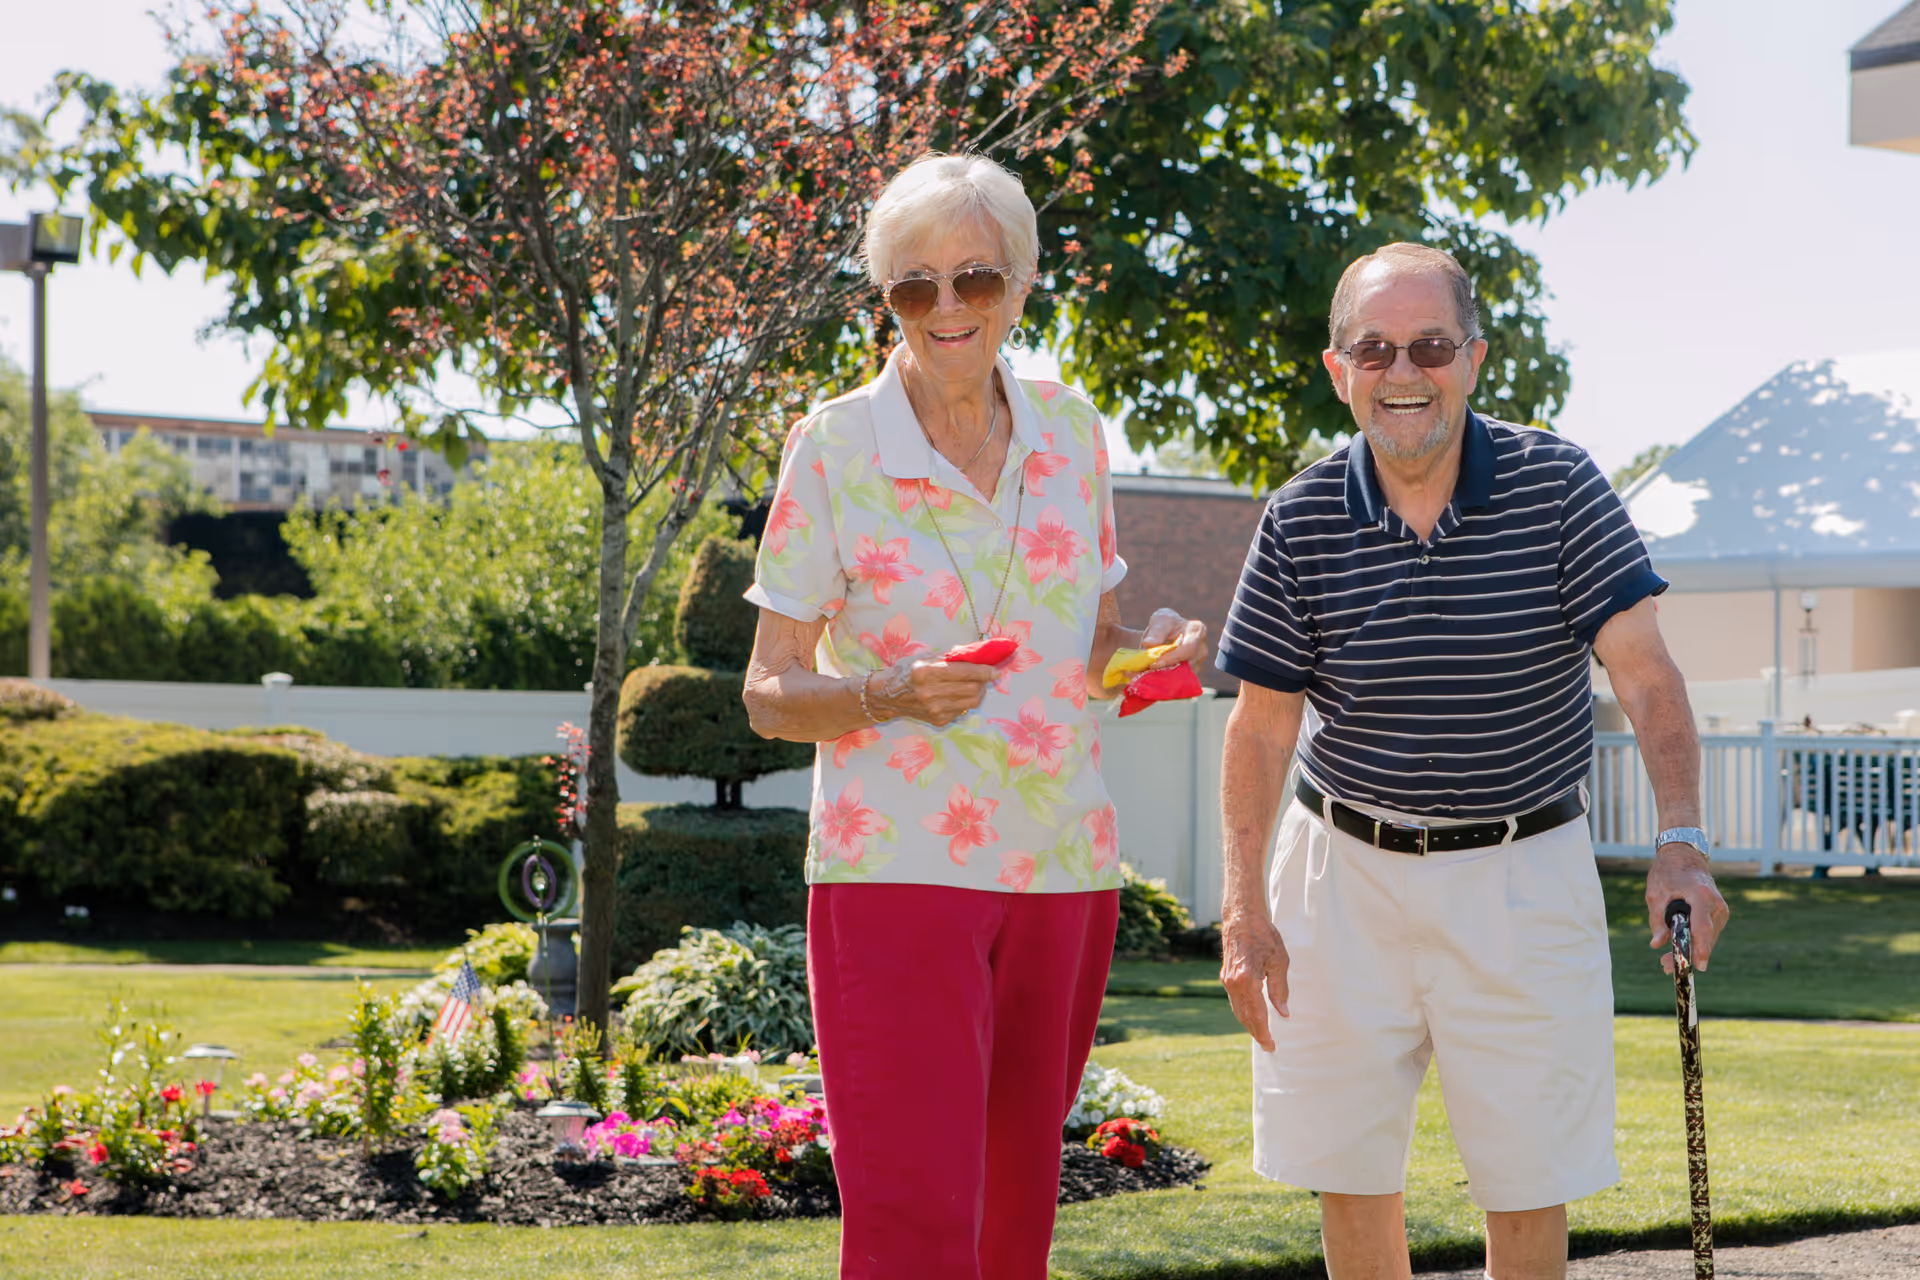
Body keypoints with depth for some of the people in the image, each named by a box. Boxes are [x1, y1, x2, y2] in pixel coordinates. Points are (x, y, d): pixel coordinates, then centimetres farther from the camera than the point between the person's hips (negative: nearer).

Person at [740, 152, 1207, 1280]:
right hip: (897, 868, -4)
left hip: (1063, 867, 4)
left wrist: (1156, 642, -4)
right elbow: (768, 693, -2)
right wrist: (891, 695, -22)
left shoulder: (1070, 430, 8)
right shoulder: (834, 446, -4)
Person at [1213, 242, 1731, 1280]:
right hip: (1344, 872, 2)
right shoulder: (1301, 520, -3)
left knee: (1528, 1184, 1)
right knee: (1347, 1172, 7)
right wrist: (1244, 906, -4)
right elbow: (1262, 724, 2)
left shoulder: (1557, 485, -7)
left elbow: (1643, 671, -13)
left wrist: (1680, 845, -26)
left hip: (1521, 873, -2)